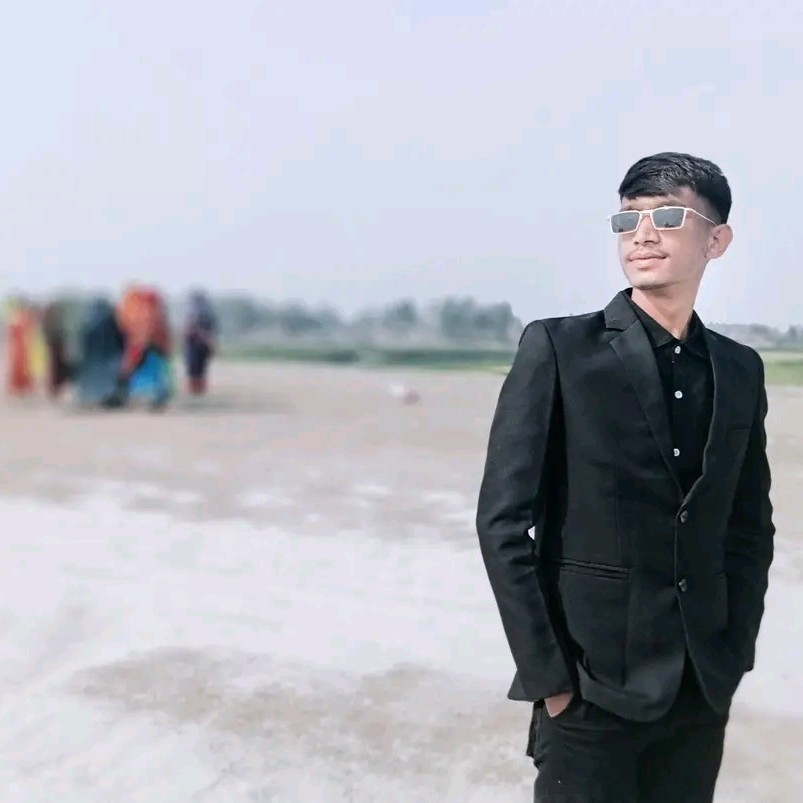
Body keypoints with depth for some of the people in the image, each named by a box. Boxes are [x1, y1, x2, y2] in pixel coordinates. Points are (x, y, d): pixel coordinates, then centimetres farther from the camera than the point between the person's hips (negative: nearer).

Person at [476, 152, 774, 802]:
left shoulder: (741, 370, 5)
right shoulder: (558, 347, -9)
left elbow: (751, 526, 13)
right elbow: (504, 520, -11)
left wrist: (734, 654, 5)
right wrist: (547, 674, -11)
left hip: (703, 691, 4)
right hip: (592, 685, -4)